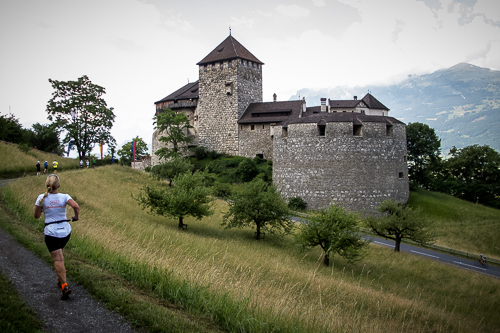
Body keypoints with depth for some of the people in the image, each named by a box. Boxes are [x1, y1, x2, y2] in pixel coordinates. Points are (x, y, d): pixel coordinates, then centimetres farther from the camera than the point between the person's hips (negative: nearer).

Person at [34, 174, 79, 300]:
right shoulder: (64, 197, -6)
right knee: (59, 254, 26)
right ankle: (61, 279, 29)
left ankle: (65, 286, -18)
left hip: (51, 232, -2)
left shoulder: (42, 198, -6)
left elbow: (36, 216, 0)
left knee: (57, 260, -6)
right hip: (65, 230, 3)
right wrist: (76, 217, -5)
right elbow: (76, 206, -23)